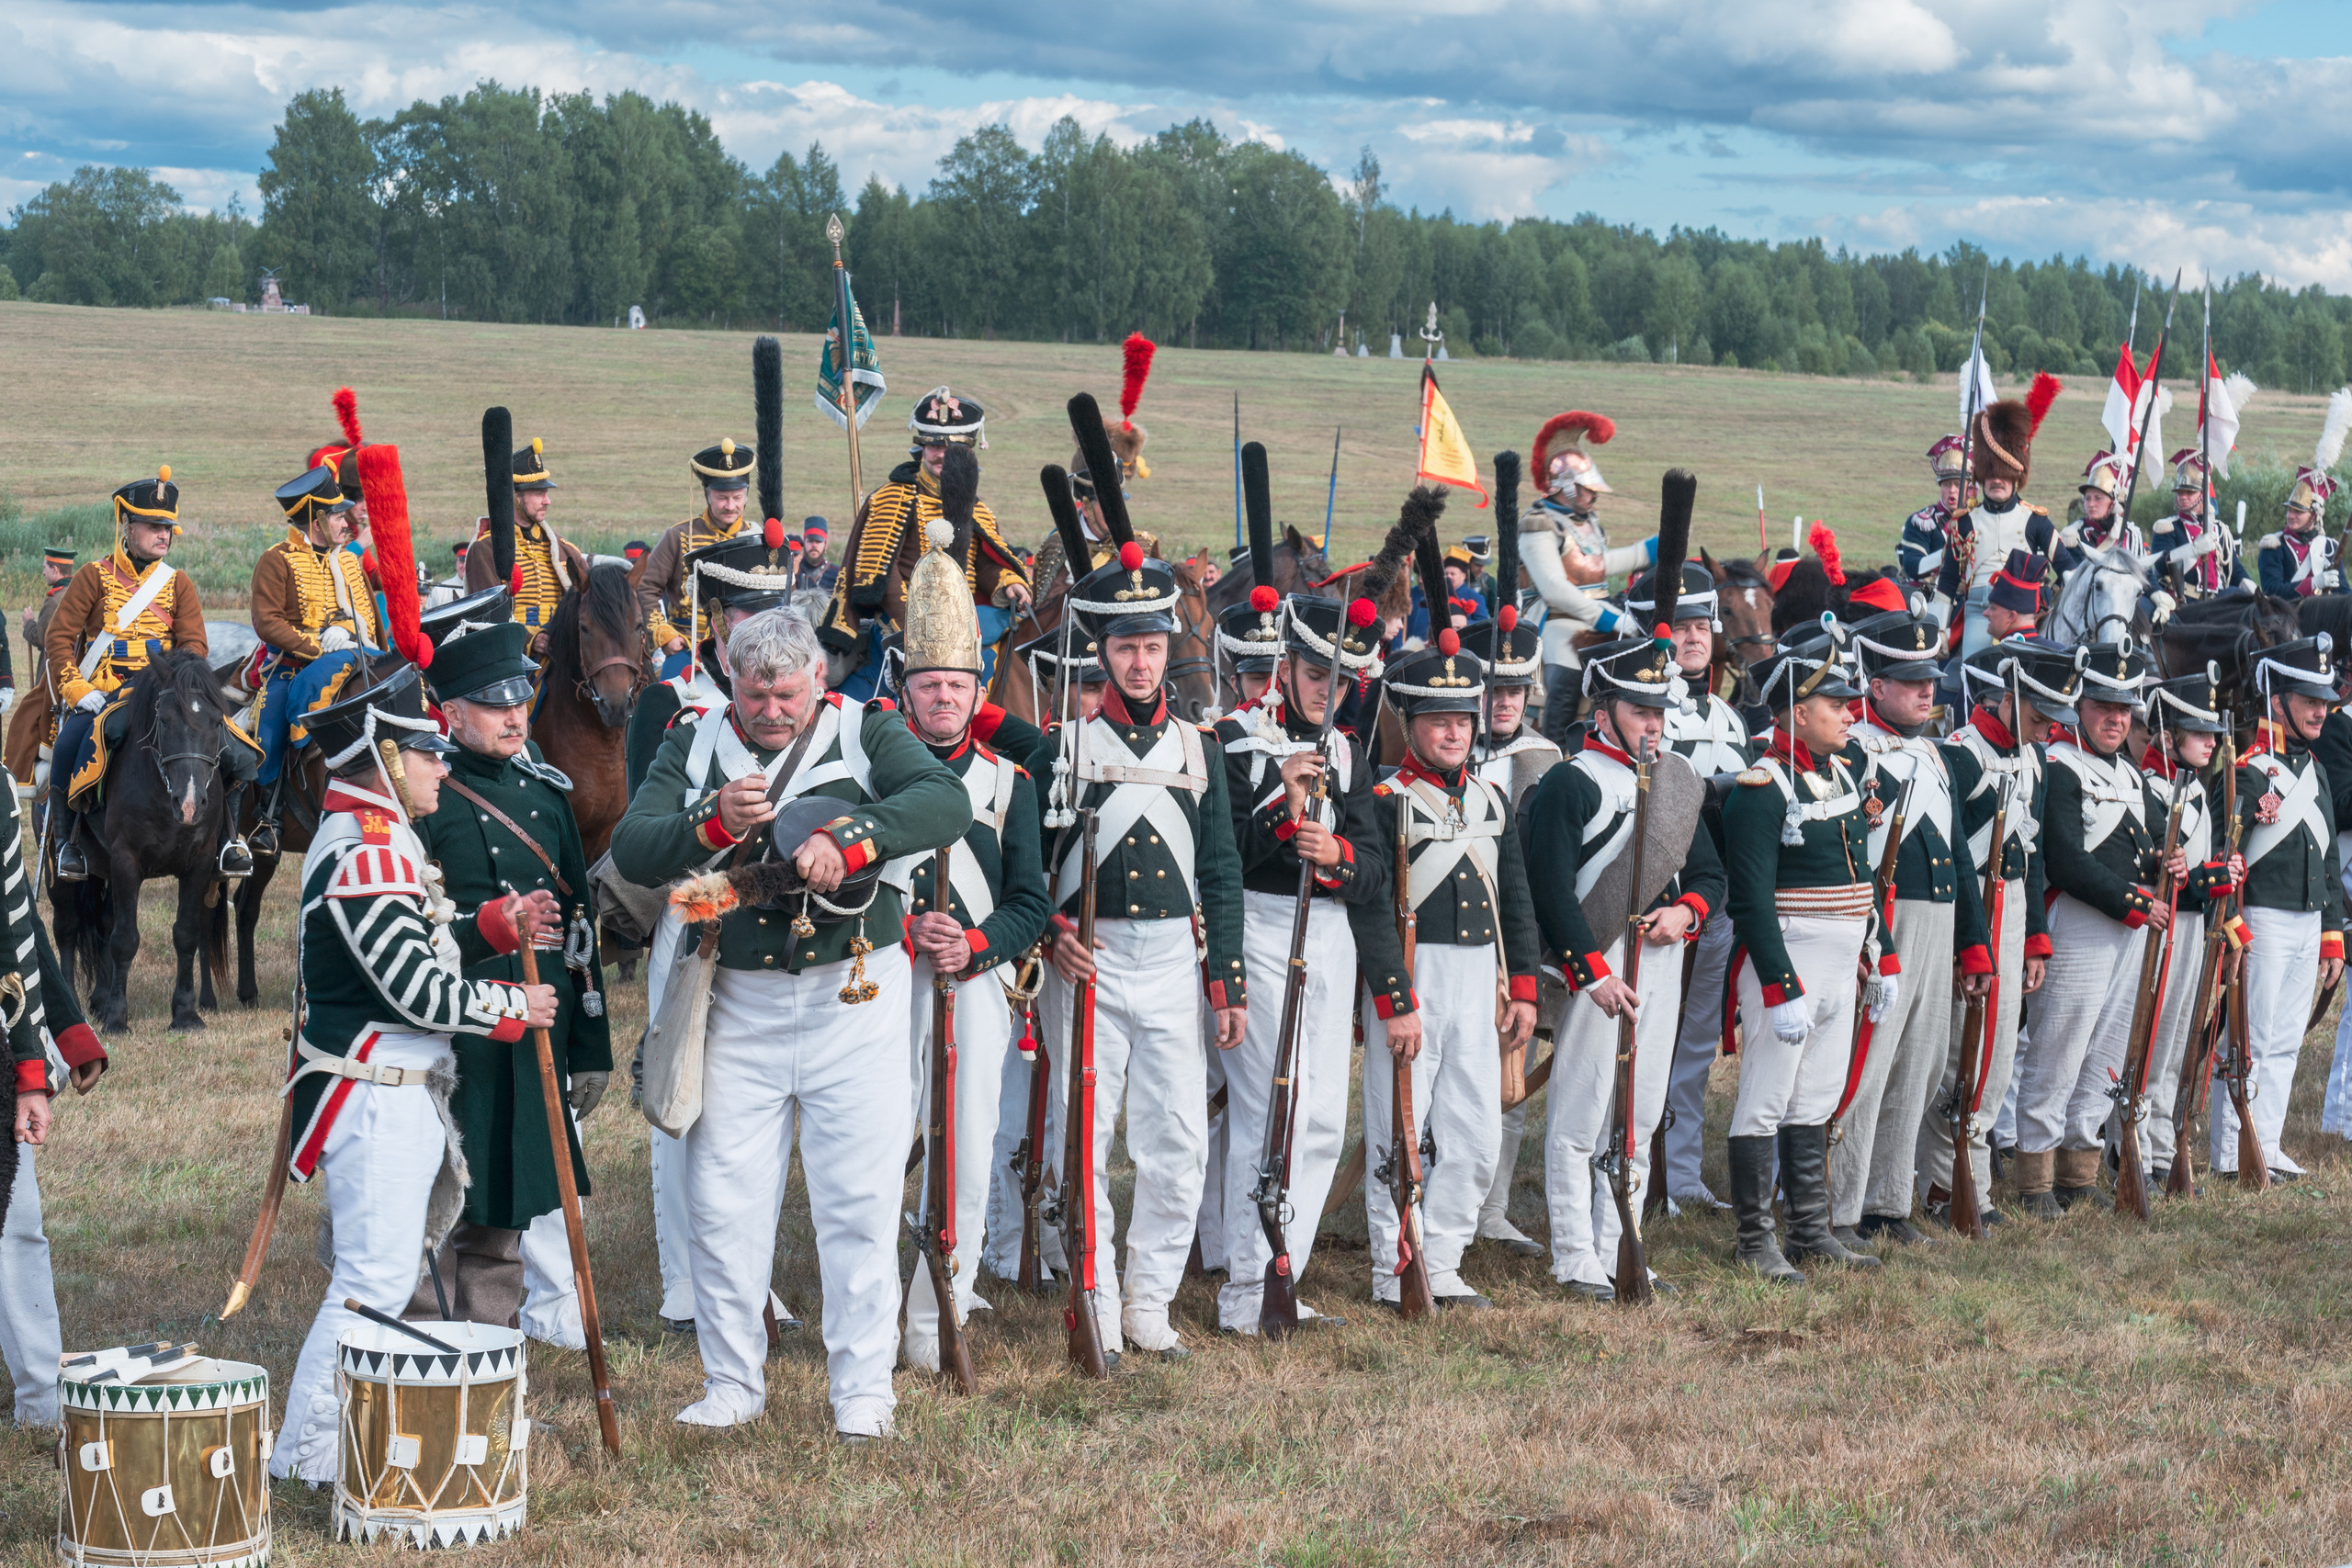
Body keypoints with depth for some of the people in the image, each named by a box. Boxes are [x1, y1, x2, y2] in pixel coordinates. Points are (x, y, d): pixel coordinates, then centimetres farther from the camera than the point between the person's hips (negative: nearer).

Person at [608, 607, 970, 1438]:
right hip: (738, 1002, 2)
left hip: (853, 997, -2)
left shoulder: (867, 732, 0)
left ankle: (863, 1386, 12)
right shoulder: (695, 745, 7)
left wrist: (850, 837, -32)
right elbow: (630, 852, -2)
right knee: (722, 1198, 4)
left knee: (860, 1197, 0)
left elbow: (948, 801, -17)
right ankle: (733, 1382, 18)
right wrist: (714, 822, -20)